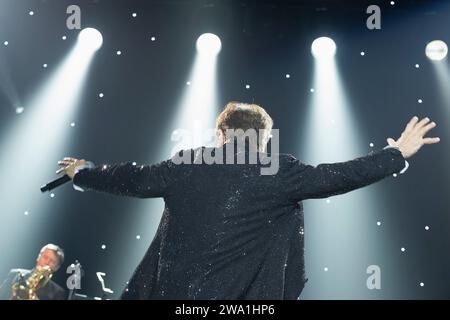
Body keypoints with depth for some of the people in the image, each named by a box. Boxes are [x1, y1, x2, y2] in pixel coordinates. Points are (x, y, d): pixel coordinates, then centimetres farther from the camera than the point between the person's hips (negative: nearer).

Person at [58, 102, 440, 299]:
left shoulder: (185, 165, 4)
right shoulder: (278, 173, -6)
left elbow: (132, 178, 16)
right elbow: (337, 177, -3)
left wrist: (83, 173, 35)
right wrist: (398, 153, 9)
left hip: (173, 289, 3)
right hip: (241, 294, -3)